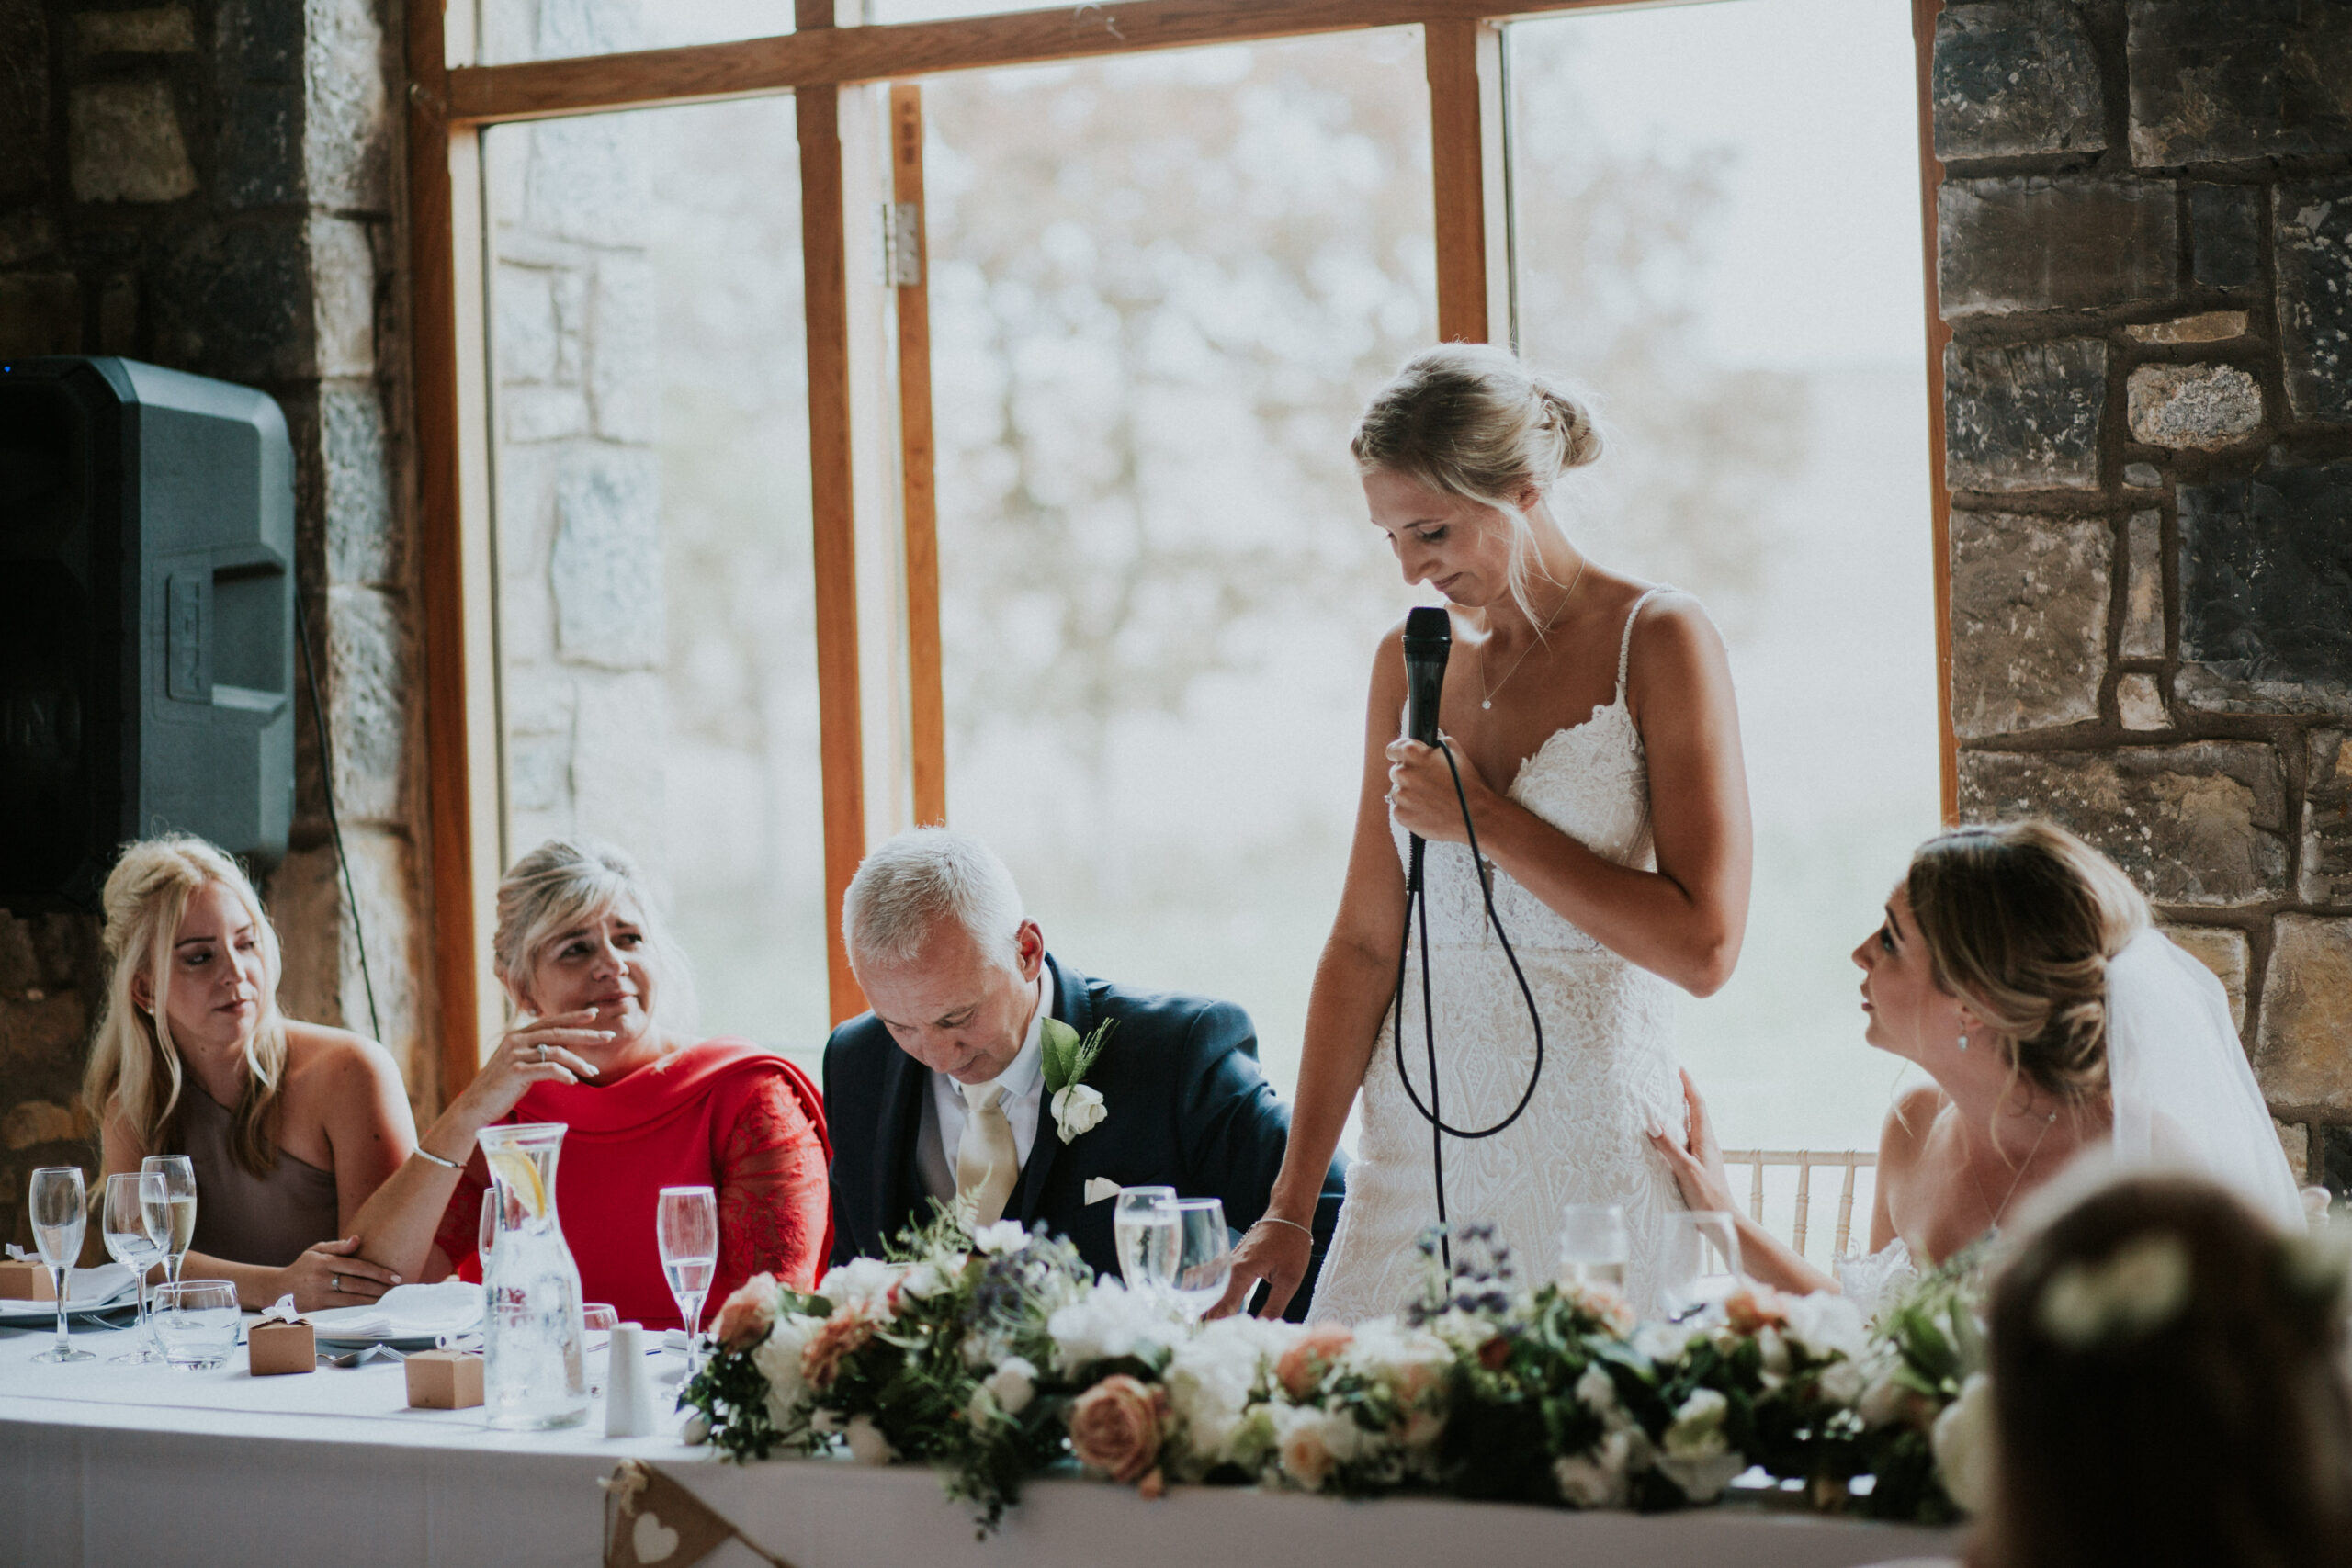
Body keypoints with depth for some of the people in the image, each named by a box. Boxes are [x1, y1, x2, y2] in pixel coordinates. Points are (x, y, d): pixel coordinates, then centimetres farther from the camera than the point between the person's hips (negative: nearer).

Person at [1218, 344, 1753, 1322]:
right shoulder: (1409, 660, 9)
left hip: (1593, 1164, -4)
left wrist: (1485, 819, -13)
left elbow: (1703, 947, -12)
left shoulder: (1656, 643, -6)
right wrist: (1290, 1208, 3)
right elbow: (1364, 941, 8)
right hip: (1416, 1153, 4)